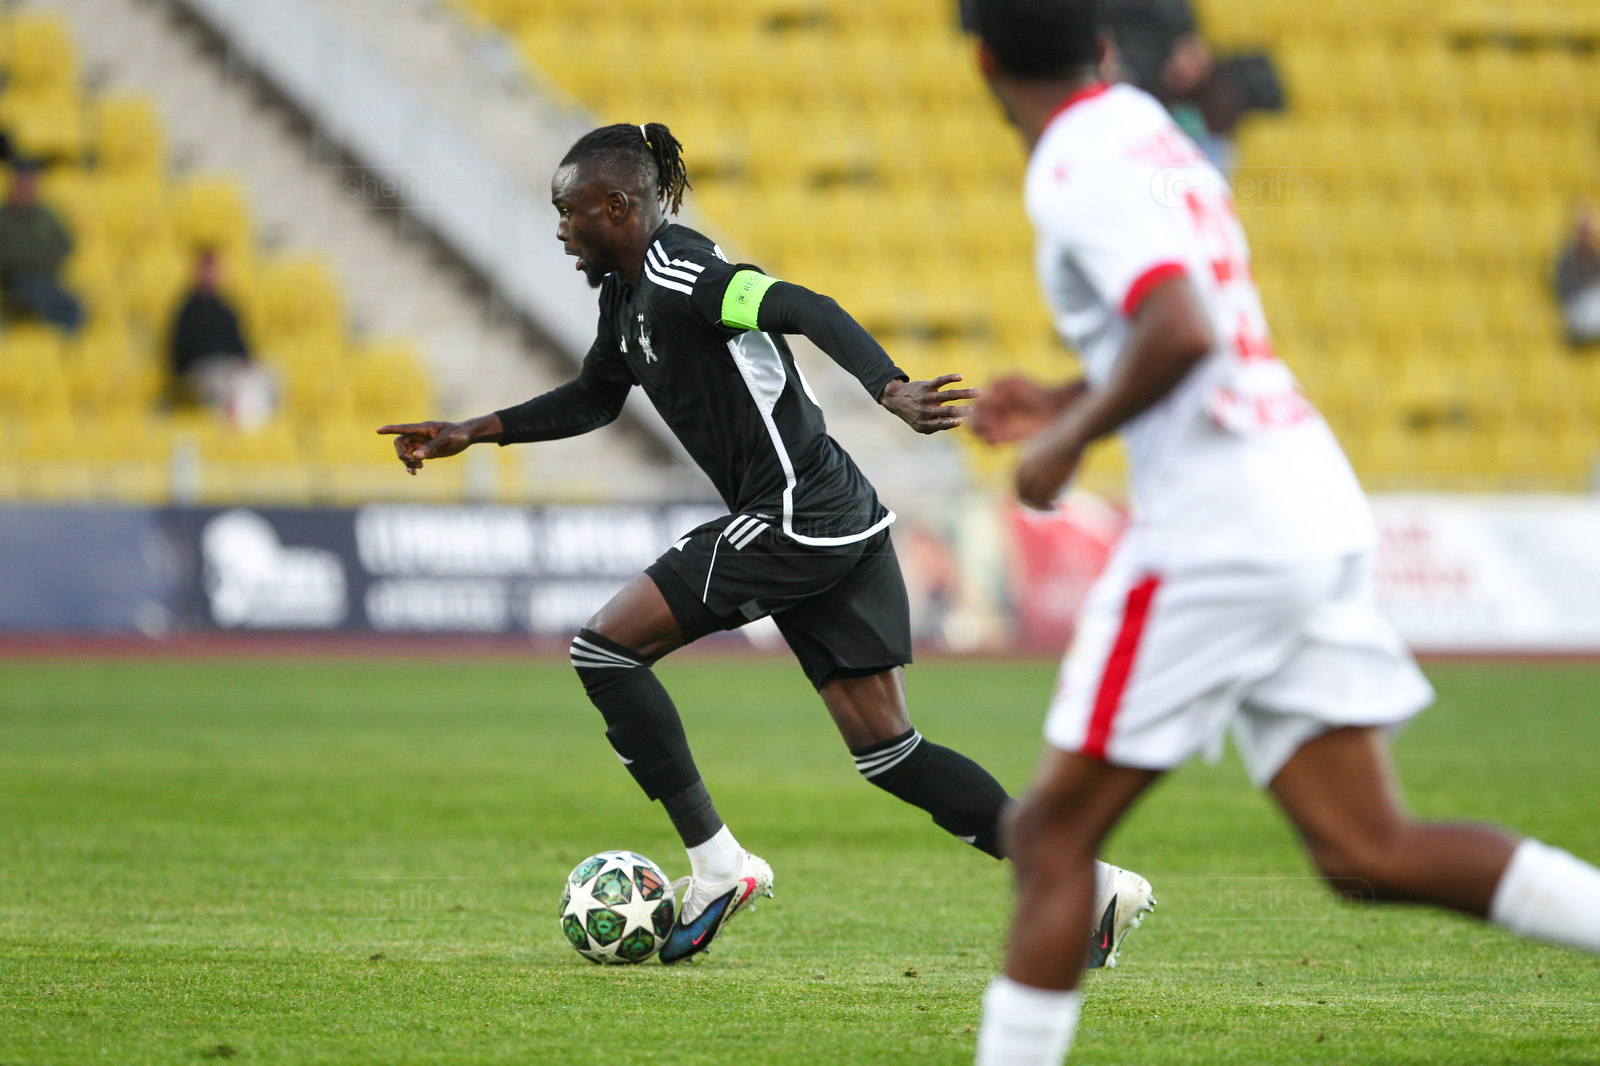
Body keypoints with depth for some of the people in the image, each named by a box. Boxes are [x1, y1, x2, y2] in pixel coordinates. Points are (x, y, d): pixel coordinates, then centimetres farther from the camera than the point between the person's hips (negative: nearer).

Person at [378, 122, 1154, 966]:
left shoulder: (676, 274, -14)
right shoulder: (627, 291, 16)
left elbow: (807, 310, -27)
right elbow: (595, 397, 32)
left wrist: (890, 391, -41)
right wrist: (472, 434, 28)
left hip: (793, 521, -10)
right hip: (837, 524, 10)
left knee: (605, 647, -4)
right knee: (886, 752, 9)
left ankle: (715, 863, -3)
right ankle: (1091, 883, 5)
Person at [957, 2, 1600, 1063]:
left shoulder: (1082, 168, -10)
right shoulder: (1152, 134, 18)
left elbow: (1182, 334, -25)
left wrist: (1070, 440, -11)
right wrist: (1071, 402, 28)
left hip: (1216, 533, -9)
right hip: (1319, 509, 9)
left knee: (1052, 832, 0)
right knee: (1367, 850, 5)